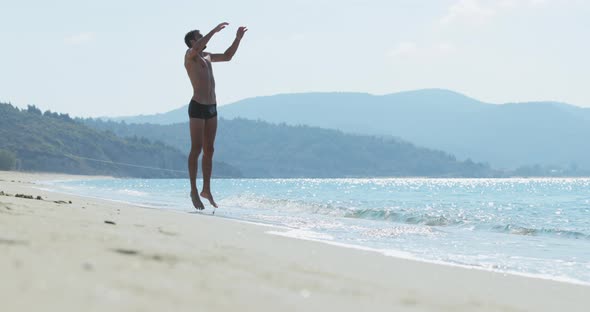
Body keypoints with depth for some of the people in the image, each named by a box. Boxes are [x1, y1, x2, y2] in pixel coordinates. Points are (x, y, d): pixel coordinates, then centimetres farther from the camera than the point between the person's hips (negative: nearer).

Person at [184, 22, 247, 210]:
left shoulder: (206, 56, 20)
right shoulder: (190, 55, -4)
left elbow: (227, 56, 31)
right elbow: (197, 48, -27)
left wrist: (238, 38, 20)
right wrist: (214, 30, -23)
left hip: (212, 108, 8)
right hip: (197, 107, -8)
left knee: (209, 150, 8)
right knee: (196, 149, -7)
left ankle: (206, 190, 14)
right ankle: (194, 191, -4)